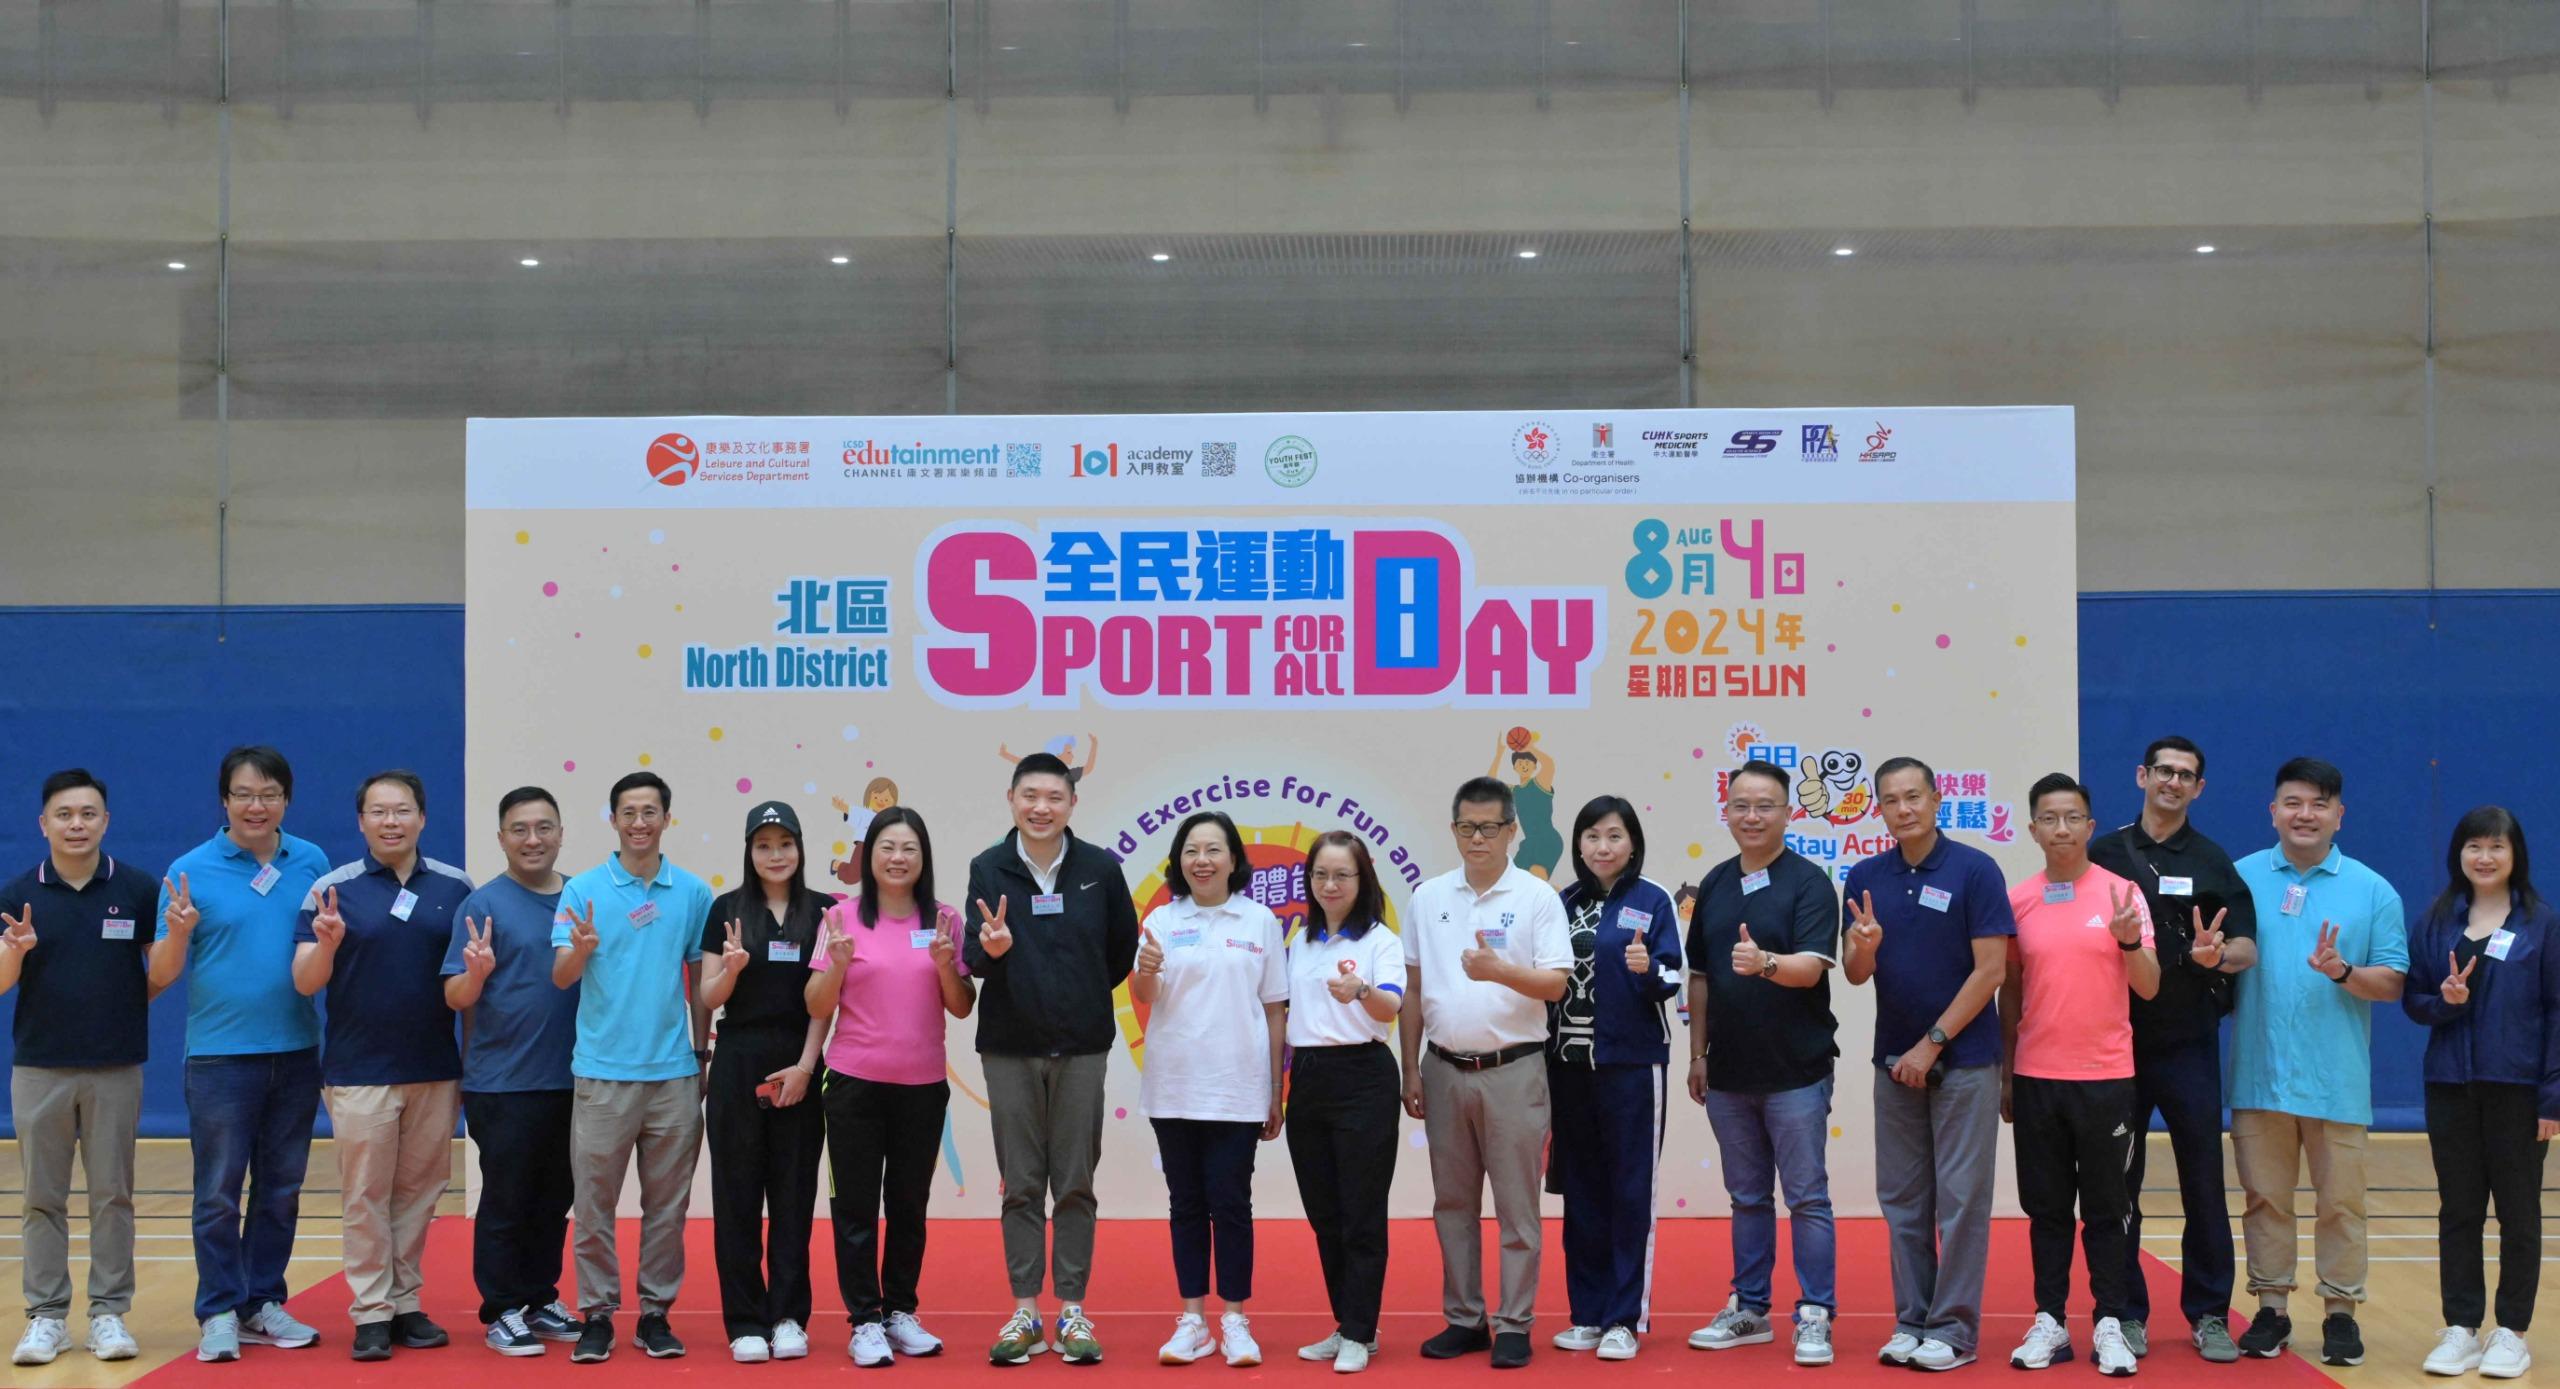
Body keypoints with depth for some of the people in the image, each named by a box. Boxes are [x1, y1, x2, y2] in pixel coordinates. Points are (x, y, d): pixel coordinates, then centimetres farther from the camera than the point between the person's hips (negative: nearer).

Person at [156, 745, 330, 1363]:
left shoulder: (313, 863, 4)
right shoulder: (191, 871, -4)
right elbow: (162, 975, -6)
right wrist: (177, 933, -24)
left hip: (296, 1052, 3)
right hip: (220, 1055, -3)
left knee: (281, 1189, 11)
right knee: (219, 1193, 2)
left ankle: (264, 1303, 22)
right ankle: (219, 1312, 13)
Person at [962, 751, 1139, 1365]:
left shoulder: (1100, 867, -3)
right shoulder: (988, 868, -2)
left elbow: (1123, 946, 9)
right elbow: (973, 957, -7)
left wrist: (1083, 996, 10)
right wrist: (989, 949, -28)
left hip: (1081, 1047, 0)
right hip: (1009, 1046, 0)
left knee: (1075, 1184, 5)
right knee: (1021, 1185, 7)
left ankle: (1072, 1311, 14)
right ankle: (1025, 1312, 14)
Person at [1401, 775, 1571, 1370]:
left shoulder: (1538, 897, -4)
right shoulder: (1429, 897, 7)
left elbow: (1555, 984, -9)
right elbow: (1413, 990, 11)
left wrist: (1499, 970, -27)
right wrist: (1410, 1069, 8)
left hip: (1512, 1070, -4)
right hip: (1444, 1069, 4)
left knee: (1516, 1205, 2)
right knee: (1453, 1203, 10)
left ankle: (1513, 1326, 10)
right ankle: (1463, 1319, 21)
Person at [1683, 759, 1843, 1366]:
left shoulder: (1809, 883, -7)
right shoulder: (1715, 884, 10)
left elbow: (1812, 967, -19)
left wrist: (1766, 964, -38)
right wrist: (1697, 1054, 11)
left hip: (1795, 1071, -5)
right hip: (1728, 1072, 5)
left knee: (1806, 1197, 1)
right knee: (1748, 1197, 14)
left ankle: (1815, 1316, 9)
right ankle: (1749, 1309, 23)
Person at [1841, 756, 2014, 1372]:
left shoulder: (1975, 870, -8)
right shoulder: (1866, 877, 4)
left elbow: (1990, 969, -11)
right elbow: (1855, 974, 5)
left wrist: (1934, 1042, -13)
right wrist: (1863, 944, -19)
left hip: (1964, 1059, -4)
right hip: (1895, 1060, 4)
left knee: (1961, 1197, 1)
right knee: (1902, 1200, 9)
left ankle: (1954, 1328, 9)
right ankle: (1911, 1321, 18)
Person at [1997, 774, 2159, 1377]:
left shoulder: (2121, 894, -2)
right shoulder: (2017, 901, 4)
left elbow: (2148, 987, -4)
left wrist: (2130, 940, -24)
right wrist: (2005, 1074, 9)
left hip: (2105, 1077, -2)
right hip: (2036, 1077, 2)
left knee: (2106, 1209, 4)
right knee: (2046, 1208, 7)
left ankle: (2109, 1325, 11)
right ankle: (2049, 1322, 14)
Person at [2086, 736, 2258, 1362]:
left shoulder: (2213, 861, 6)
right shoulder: (2104, 854, 6)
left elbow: (2248, 947, -1)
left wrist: (2217, 955, -21)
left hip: (2189, 1044, 0)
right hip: (2116, 1044, 0)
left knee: (2204, 1182, 2)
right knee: (2119, 1185, 5)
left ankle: (2209, 1314, 13)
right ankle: (2126, 1312, 15)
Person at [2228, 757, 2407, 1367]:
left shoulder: (2372, 890, 3)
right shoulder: (2240, 879, 5)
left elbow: (2393, 983, 0)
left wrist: (2343, 972, -18)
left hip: (2337, 1081, -1)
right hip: (2258, 1076, 1)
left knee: (2340, 1202, 4)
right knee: (2265, 1198, 9)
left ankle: (2340, 1311, 16)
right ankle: (2271, 1309, 19)